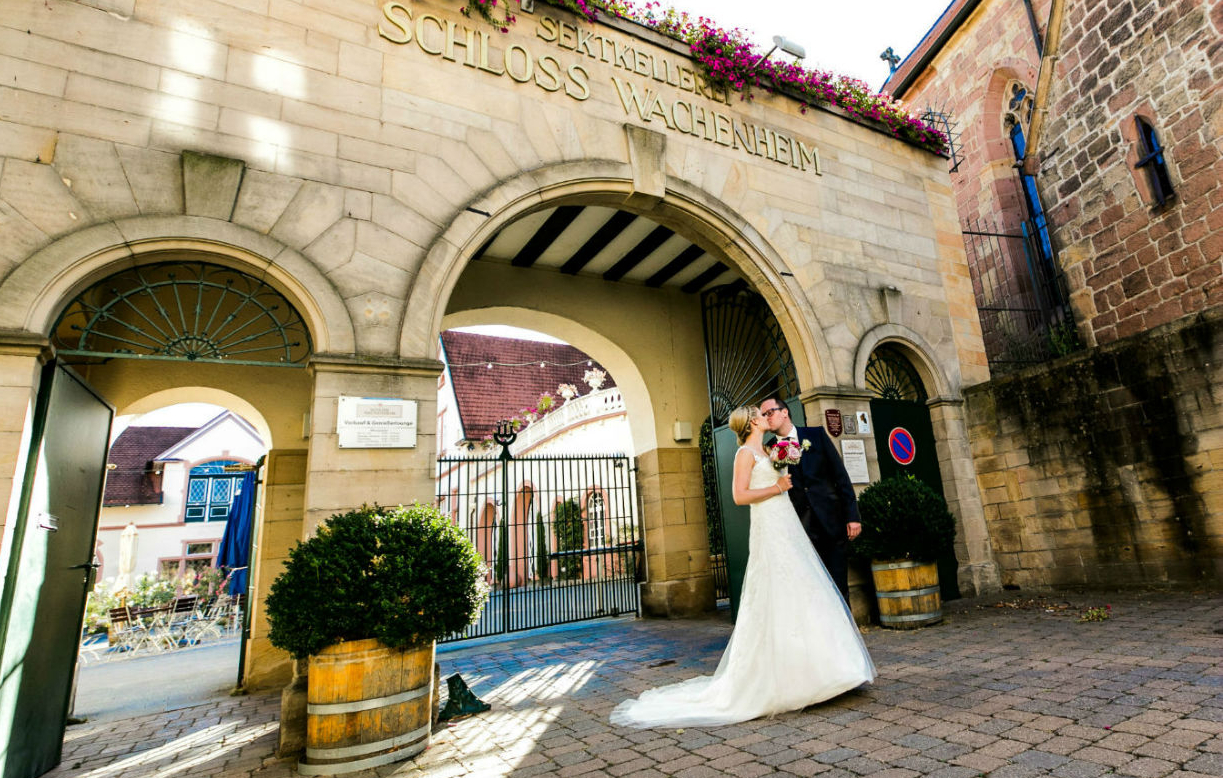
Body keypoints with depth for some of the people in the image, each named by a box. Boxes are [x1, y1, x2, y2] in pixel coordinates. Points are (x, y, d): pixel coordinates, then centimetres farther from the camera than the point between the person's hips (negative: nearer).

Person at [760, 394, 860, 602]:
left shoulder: (817, 434, 4)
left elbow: (840, 474, 3)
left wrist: (852, 515, -3)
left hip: (832, 522, 0)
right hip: (802, 529, 0)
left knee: (839, 587, 4)